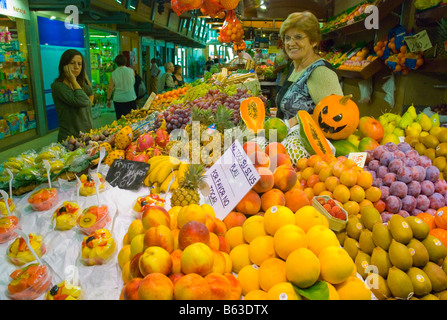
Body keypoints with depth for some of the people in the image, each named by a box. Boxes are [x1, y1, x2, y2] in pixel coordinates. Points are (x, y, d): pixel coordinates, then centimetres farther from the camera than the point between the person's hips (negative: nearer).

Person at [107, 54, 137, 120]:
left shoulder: (113, 74, -3)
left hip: (118, 100, 0)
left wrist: (108, 100, 8)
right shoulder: (131, 71, -3)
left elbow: (110, 88, -3)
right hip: (131, 99, 0)